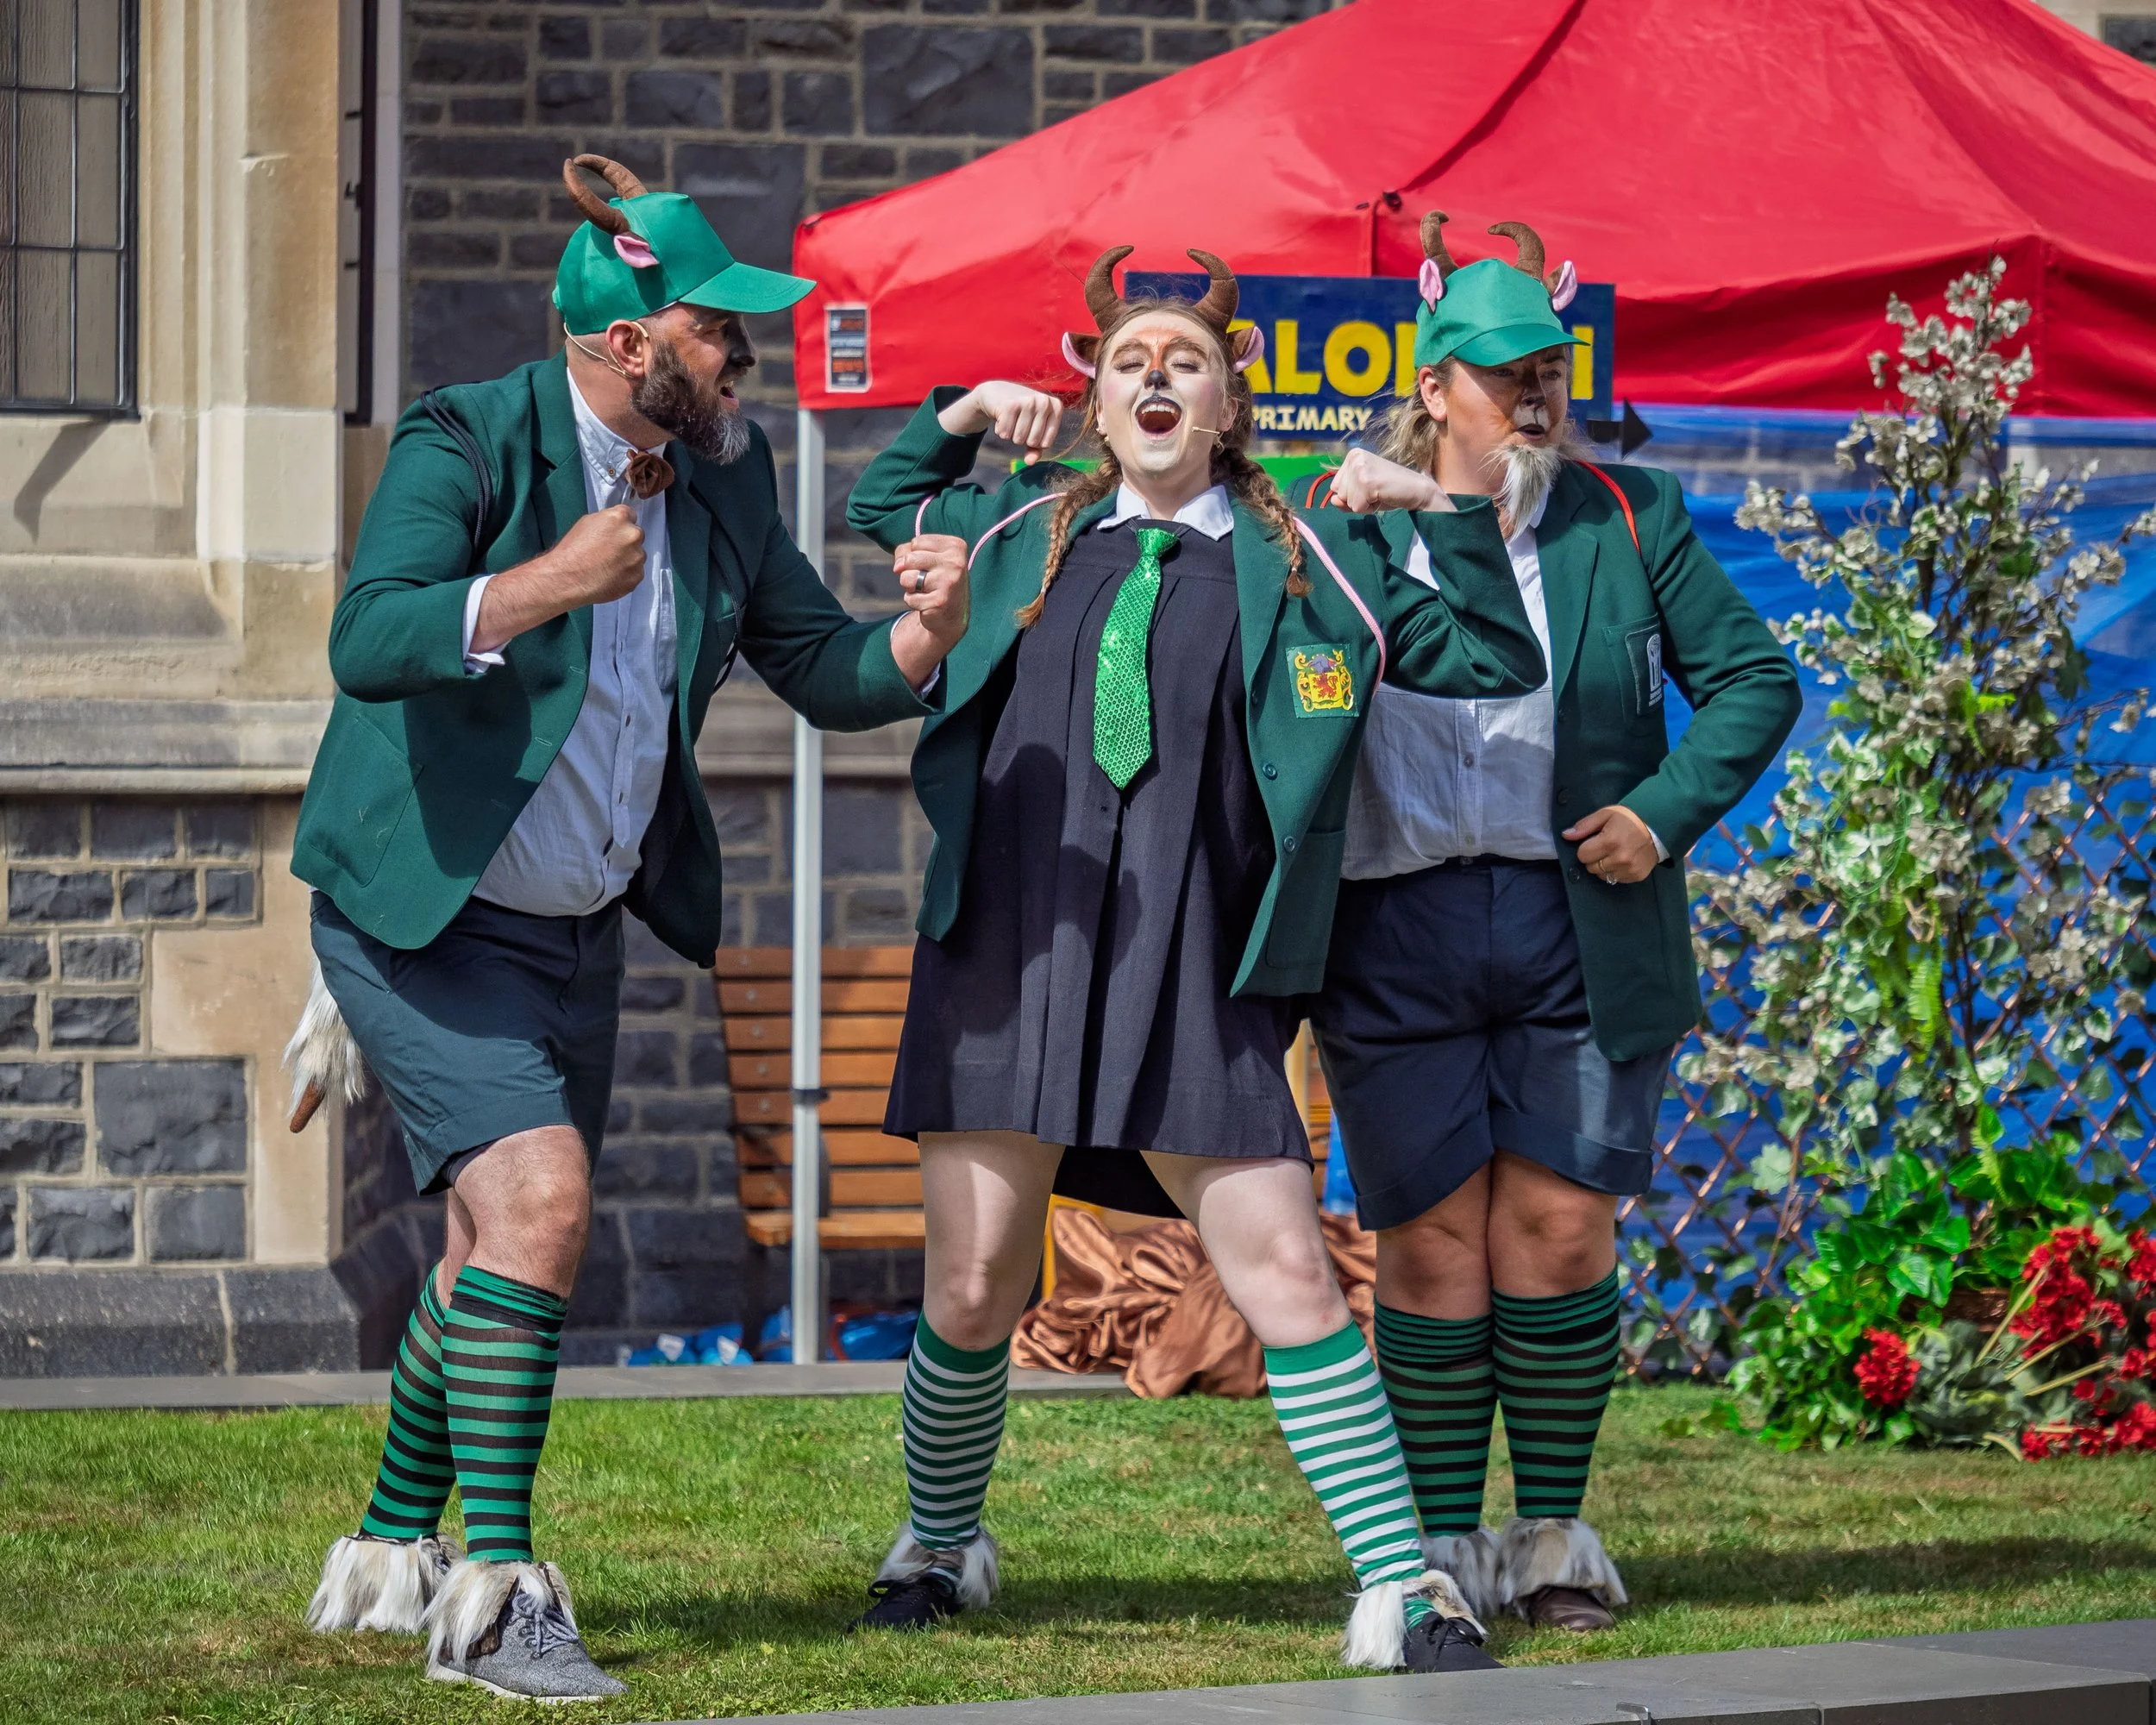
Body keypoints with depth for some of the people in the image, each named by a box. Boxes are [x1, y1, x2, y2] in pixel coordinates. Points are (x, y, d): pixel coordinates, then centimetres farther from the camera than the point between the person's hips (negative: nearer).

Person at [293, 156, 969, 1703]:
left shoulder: (726, 477, 2)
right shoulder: (468, 443, -18)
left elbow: (825, 669, 7)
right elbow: (368, 643, -31)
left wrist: (927, 634, -14)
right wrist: (550, 581, -41)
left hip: (576, 933, 8)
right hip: (423, 919, -8)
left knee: (500, 1248, 15)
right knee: (537, 1199, -21)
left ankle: (391, 1558, 33)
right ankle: (491, 1594, -16)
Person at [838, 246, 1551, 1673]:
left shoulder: (1304, 563, 8)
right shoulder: (1026, 528, 13)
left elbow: (1498, 664, 10)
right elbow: (878, 506, 31)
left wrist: (1458, 517, -2)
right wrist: (961, 420, 14)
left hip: (1192, 981, -2)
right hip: (1008, 956, 2)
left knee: (1287, 1276, -8)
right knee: (973, 1291, 4)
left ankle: (1400, 1589, -5)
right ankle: (937, 1545, 29)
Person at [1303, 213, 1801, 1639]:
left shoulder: (1626, 521, 7)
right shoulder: (1340, 528, 6)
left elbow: (1755, 680, 9)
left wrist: (1667, 808, -4)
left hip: (1579, 922, 0)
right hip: (1398, 924, 0)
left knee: (1560, 1230, -2)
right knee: (1434, 1241, 0)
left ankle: (1554, 1535, 11)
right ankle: (1444, 1545, 9)